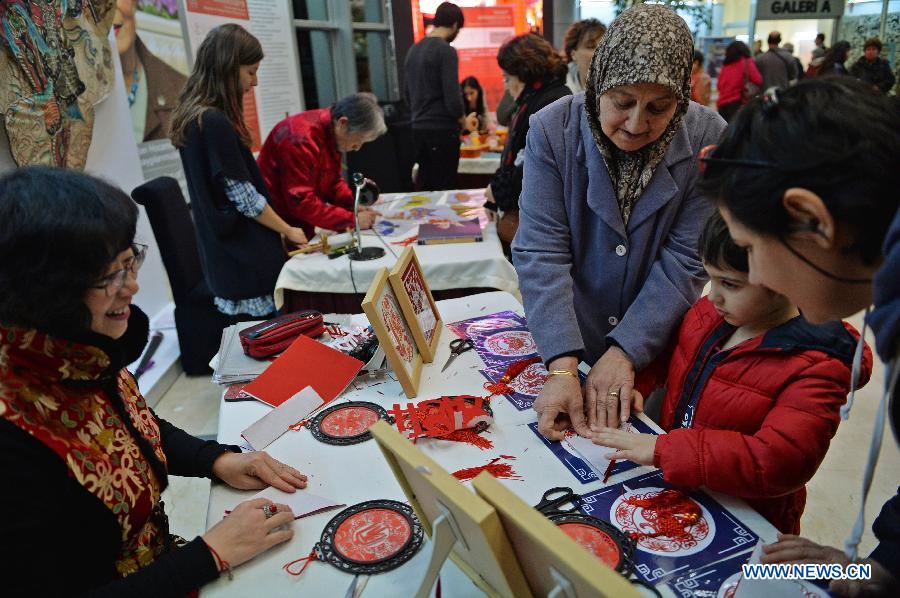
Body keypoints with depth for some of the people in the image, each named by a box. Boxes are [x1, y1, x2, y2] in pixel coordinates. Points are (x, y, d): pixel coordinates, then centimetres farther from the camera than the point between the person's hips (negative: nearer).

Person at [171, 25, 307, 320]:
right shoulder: (215, 123, -19)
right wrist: (289, 231, -3)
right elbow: (245, 199, -18)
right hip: (245, 263, -9)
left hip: (226, 258, 9)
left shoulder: (194, 117, 9)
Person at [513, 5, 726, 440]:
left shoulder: (709, 140, -16)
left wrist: (626, 352, -24)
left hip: (659, 348, 1)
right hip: (561, 343, 0)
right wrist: (562, 367, -30)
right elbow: (541, 252, -22)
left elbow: (685, 262, -16)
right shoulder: (552, 130, -18)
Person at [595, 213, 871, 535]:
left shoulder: (815, 367, -18)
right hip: (672, 487, 6)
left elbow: (782, 462, -29)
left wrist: (662, 449, -34)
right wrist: (633, 384, -6)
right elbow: (663, 351, 17)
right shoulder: (709, 311, 1)